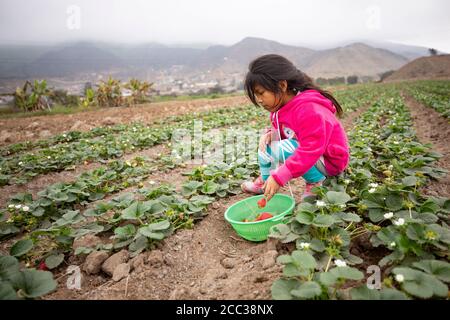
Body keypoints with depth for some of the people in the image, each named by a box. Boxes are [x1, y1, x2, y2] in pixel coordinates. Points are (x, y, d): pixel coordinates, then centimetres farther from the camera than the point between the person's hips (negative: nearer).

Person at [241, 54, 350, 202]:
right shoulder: (281, 107, -2)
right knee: (267, 141, 1)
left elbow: (311, 150, -37)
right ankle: (264, 182, 16)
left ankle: (317, 181, -10)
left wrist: (279, 177, -40)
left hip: (329, 161, -9)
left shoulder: (308, 110, -31)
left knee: (282, 149, -30)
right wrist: (271, 133, -11)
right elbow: (281, 130, 13)